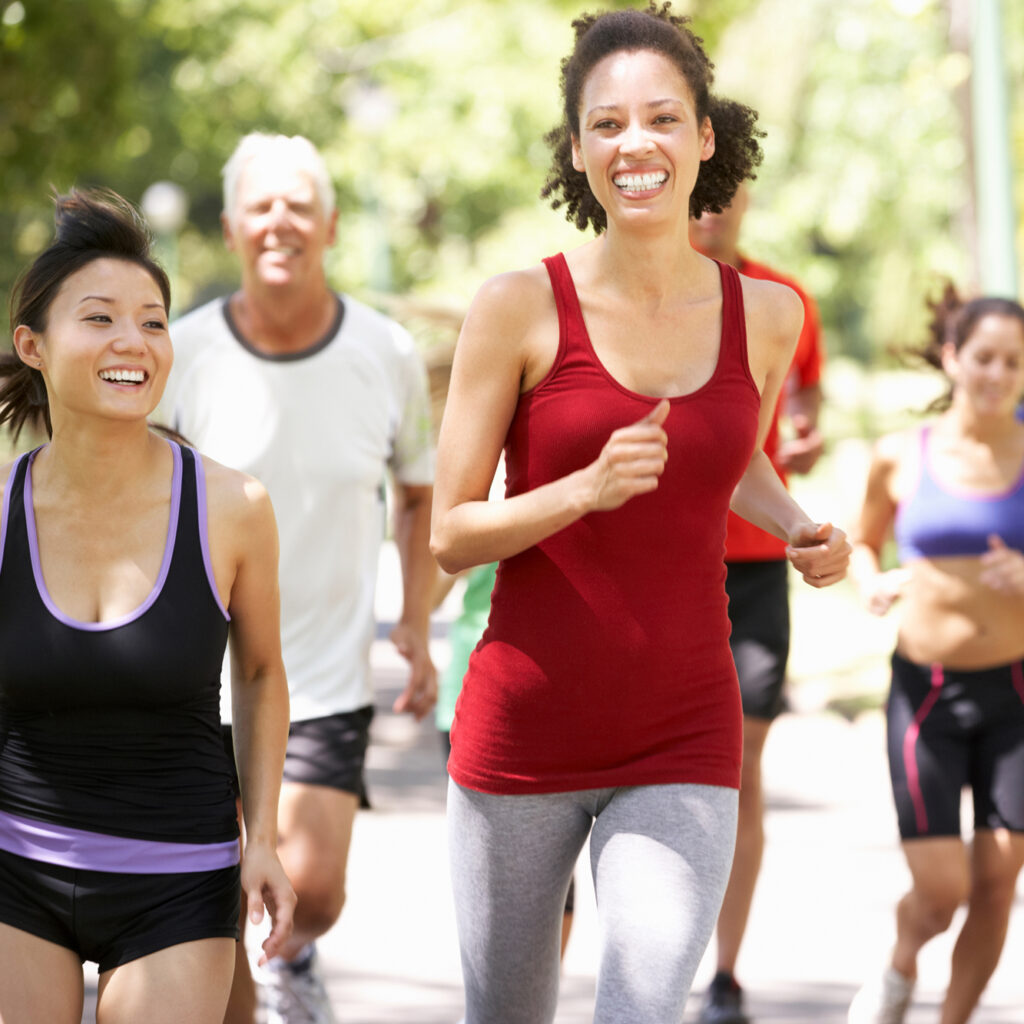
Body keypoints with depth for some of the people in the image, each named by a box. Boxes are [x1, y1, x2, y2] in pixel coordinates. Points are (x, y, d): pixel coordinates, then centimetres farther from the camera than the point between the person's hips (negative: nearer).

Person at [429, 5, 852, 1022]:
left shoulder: (767, 316, 2)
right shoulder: (519, 307, -7)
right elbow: (451, 533, -5)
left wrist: (801, 530, 3)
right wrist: (589, 487, -21)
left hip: (680, 746, 1)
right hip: (523, 734, -1)